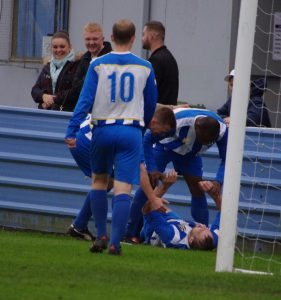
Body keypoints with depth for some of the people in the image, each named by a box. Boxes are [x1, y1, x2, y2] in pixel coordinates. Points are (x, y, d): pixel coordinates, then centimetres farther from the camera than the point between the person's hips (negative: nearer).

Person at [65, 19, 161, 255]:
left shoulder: (98, 65, -2)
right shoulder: (145, 67, 2)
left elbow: (85, 100, -7)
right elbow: (151, 103, 12)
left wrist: (72, 132, -7)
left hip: (103, 129, 1)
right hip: (131, 132, 0)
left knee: (99, 180, 19)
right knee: (123, 188, -4)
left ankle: (101, 235, 13)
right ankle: (115, 242, -12)